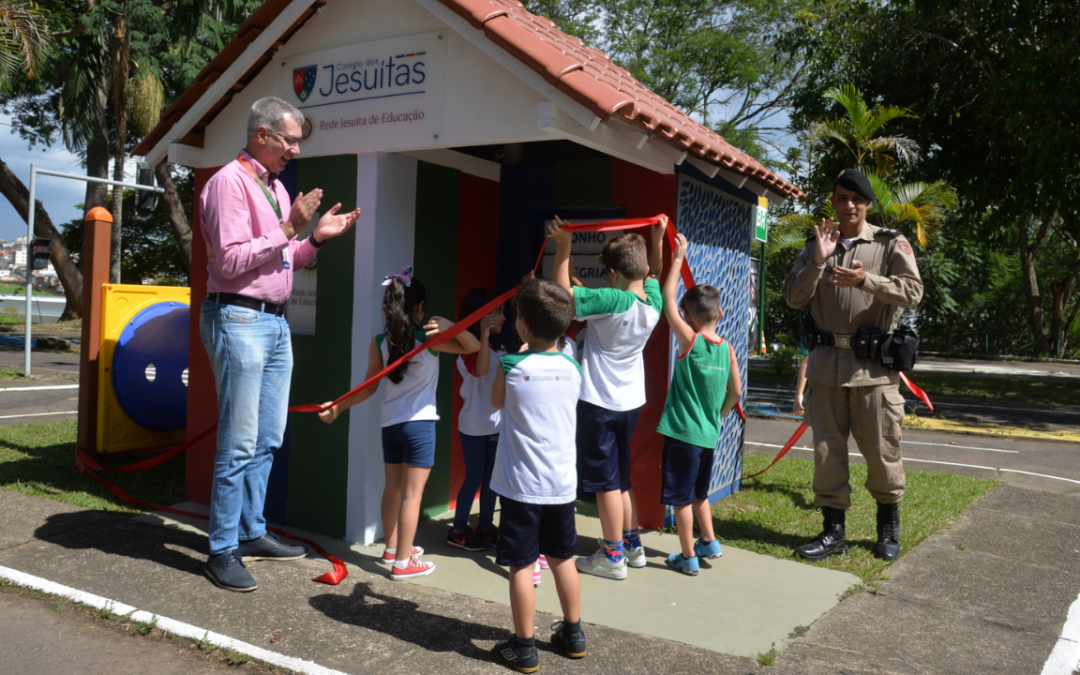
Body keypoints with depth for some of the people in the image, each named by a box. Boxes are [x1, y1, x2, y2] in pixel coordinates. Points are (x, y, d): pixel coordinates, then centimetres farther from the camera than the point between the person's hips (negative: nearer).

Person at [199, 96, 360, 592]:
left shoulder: (276, 187, 19)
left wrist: (317, 237, 7)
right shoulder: (229, 182, -9)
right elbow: (231, 260, -18)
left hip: (275, 321, 9)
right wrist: (289, 229, -16)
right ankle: (222, 551, 4)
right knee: (239, 443, -6)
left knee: (268, 439, 12)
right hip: (239, 320, -9)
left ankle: (251, 533, 24)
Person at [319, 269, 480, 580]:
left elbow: (369, 387, 3)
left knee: (392, 488, 18)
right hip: (420, 423, -5)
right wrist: (450, 326, -18)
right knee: (412, 493, -2)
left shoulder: (379, 342, 1)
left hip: (389, 423, 5)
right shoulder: (431, 338, -8)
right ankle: (403, 562, 0)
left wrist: (338, 407, 12)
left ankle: (393, 546, 34)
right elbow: (473, 346, -6)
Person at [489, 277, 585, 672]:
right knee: (562, 559, 19)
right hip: (562, 483, 5)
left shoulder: (511, 366, -12)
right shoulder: (572, 369, -1)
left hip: (522, 485, -4)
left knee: (522, 566, 4)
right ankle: (573, 634, 32)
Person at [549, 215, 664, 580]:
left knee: (606, 480, 3)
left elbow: (563, 293, -21)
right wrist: (657, 239, 19)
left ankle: (613, 556, 12)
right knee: (620, 477, 21)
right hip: (630, 400, 8)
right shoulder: (653, 301, -2)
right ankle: (632, 545, 30)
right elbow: (652, 273, 22)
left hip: (598, 402, -7)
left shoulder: (611, 301, -23)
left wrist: (563, 247, -15)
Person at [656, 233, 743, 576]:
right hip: (710, 433, 6)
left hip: (683, 432, -6)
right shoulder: (727, 348, 1)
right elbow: (736, 391, 8)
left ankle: (688, 557, 13)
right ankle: (709, 542, 32)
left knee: (681, 496, 6)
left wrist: (678, 258, -6)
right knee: (699, 492, 25)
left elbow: (668, 300, -11)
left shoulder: (690, 341, -14)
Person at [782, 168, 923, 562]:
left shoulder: (890, 244, 5)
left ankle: (889, 527, 24)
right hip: (826, 362, 3)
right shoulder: (817, 245, 14)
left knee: (881, 448, 3)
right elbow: (793, 298, 6)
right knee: (827, 448, 5)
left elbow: (912, 291, -6)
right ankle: (833, 531, 15)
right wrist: (817, 262, -8)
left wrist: (866, 280, -19)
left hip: (873, 364, -3)